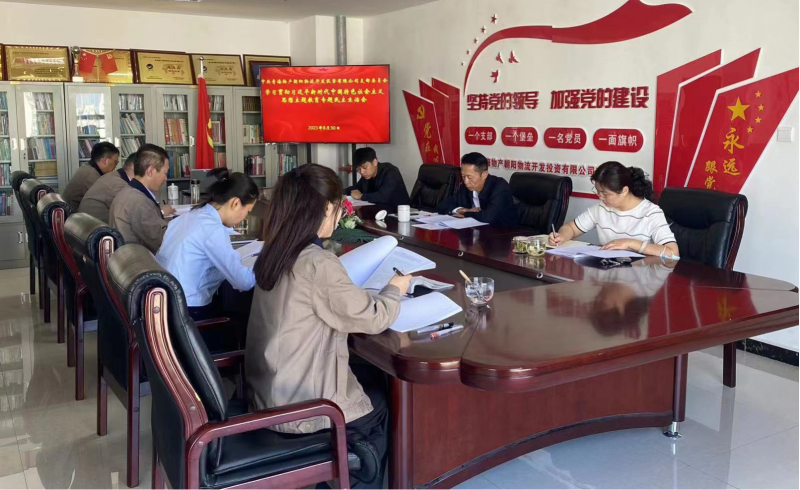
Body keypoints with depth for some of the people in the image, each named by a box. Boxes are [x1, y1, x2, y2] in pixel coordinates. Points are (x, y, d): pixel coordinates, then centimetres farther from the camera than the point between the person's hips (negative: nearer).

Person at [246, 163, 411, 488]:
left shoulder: (274, 253, 1)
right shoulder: (317, 263, -25)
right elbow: (374, 319, -17)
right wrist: (395, 289, 2)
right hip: (298, 407, -8)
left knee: (375, 376, 23)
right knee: (386, 400, 17)